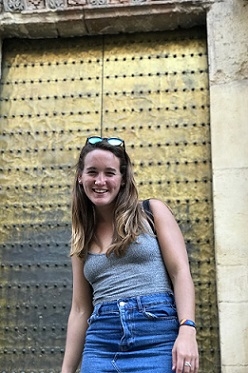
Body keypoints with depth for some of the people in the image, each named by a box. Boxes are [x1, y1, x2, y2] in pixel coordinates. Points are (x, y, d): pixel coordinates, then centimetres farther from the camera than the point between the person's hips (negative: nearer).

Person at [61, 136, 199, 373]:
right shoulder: (82, 239, 14)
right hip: (101, 344, 3)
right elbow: (80, 309, 14)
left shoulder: (152, 212, 5)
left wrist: (187, 331, -16)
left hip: (157, 334, -3)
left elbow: (180, 271, -3)